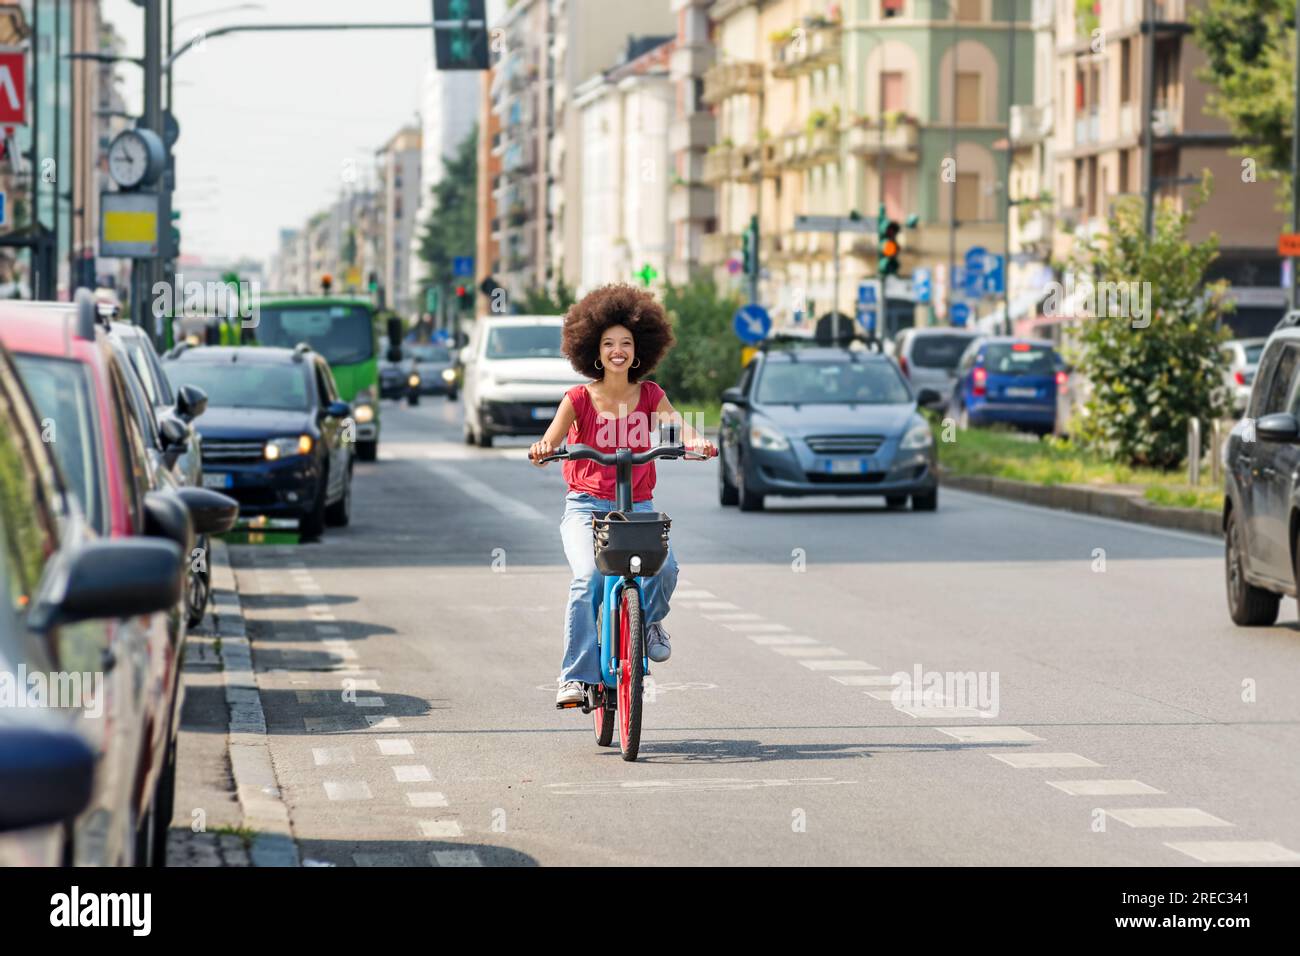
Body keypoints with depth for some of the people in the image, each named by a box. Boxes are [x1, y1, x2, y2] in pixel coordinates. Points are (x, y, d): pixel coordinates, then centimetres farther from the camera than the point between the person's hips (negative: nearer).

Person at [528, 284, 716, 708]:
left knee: (665, 566, -26)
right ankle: (576, 676, -22)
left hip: (637, 506, 2)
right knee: (589, 576, -29)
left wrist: (695, 440, -37)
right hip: (586, 505, -2)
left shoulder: (649, 395, 4)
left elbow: (675, 421, -13)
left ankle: (648, 619, 11)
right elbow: (549, 444, -12)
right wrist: (541, 450, -37)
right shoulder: (579, 399, -1)